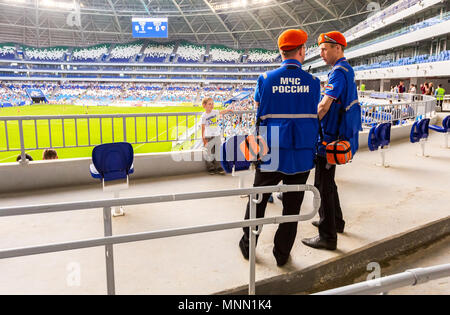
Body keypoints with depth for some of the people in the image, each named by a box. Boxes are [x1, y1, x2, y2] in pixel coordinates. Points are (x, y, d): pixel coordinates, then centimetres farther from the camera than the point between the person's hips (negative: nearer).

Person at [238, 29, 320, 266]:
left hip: (271, 154, 0)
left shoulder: (265, 79, -5)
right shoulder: (313, 82, -2)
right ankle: (282, 254, 25)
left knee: (258, 201, 17)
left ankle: (247, 245, 33)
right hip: (302, 155, 1)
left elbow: (259, 111, 5)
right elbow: (314, 115, 5)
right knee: (292, 207, 12)